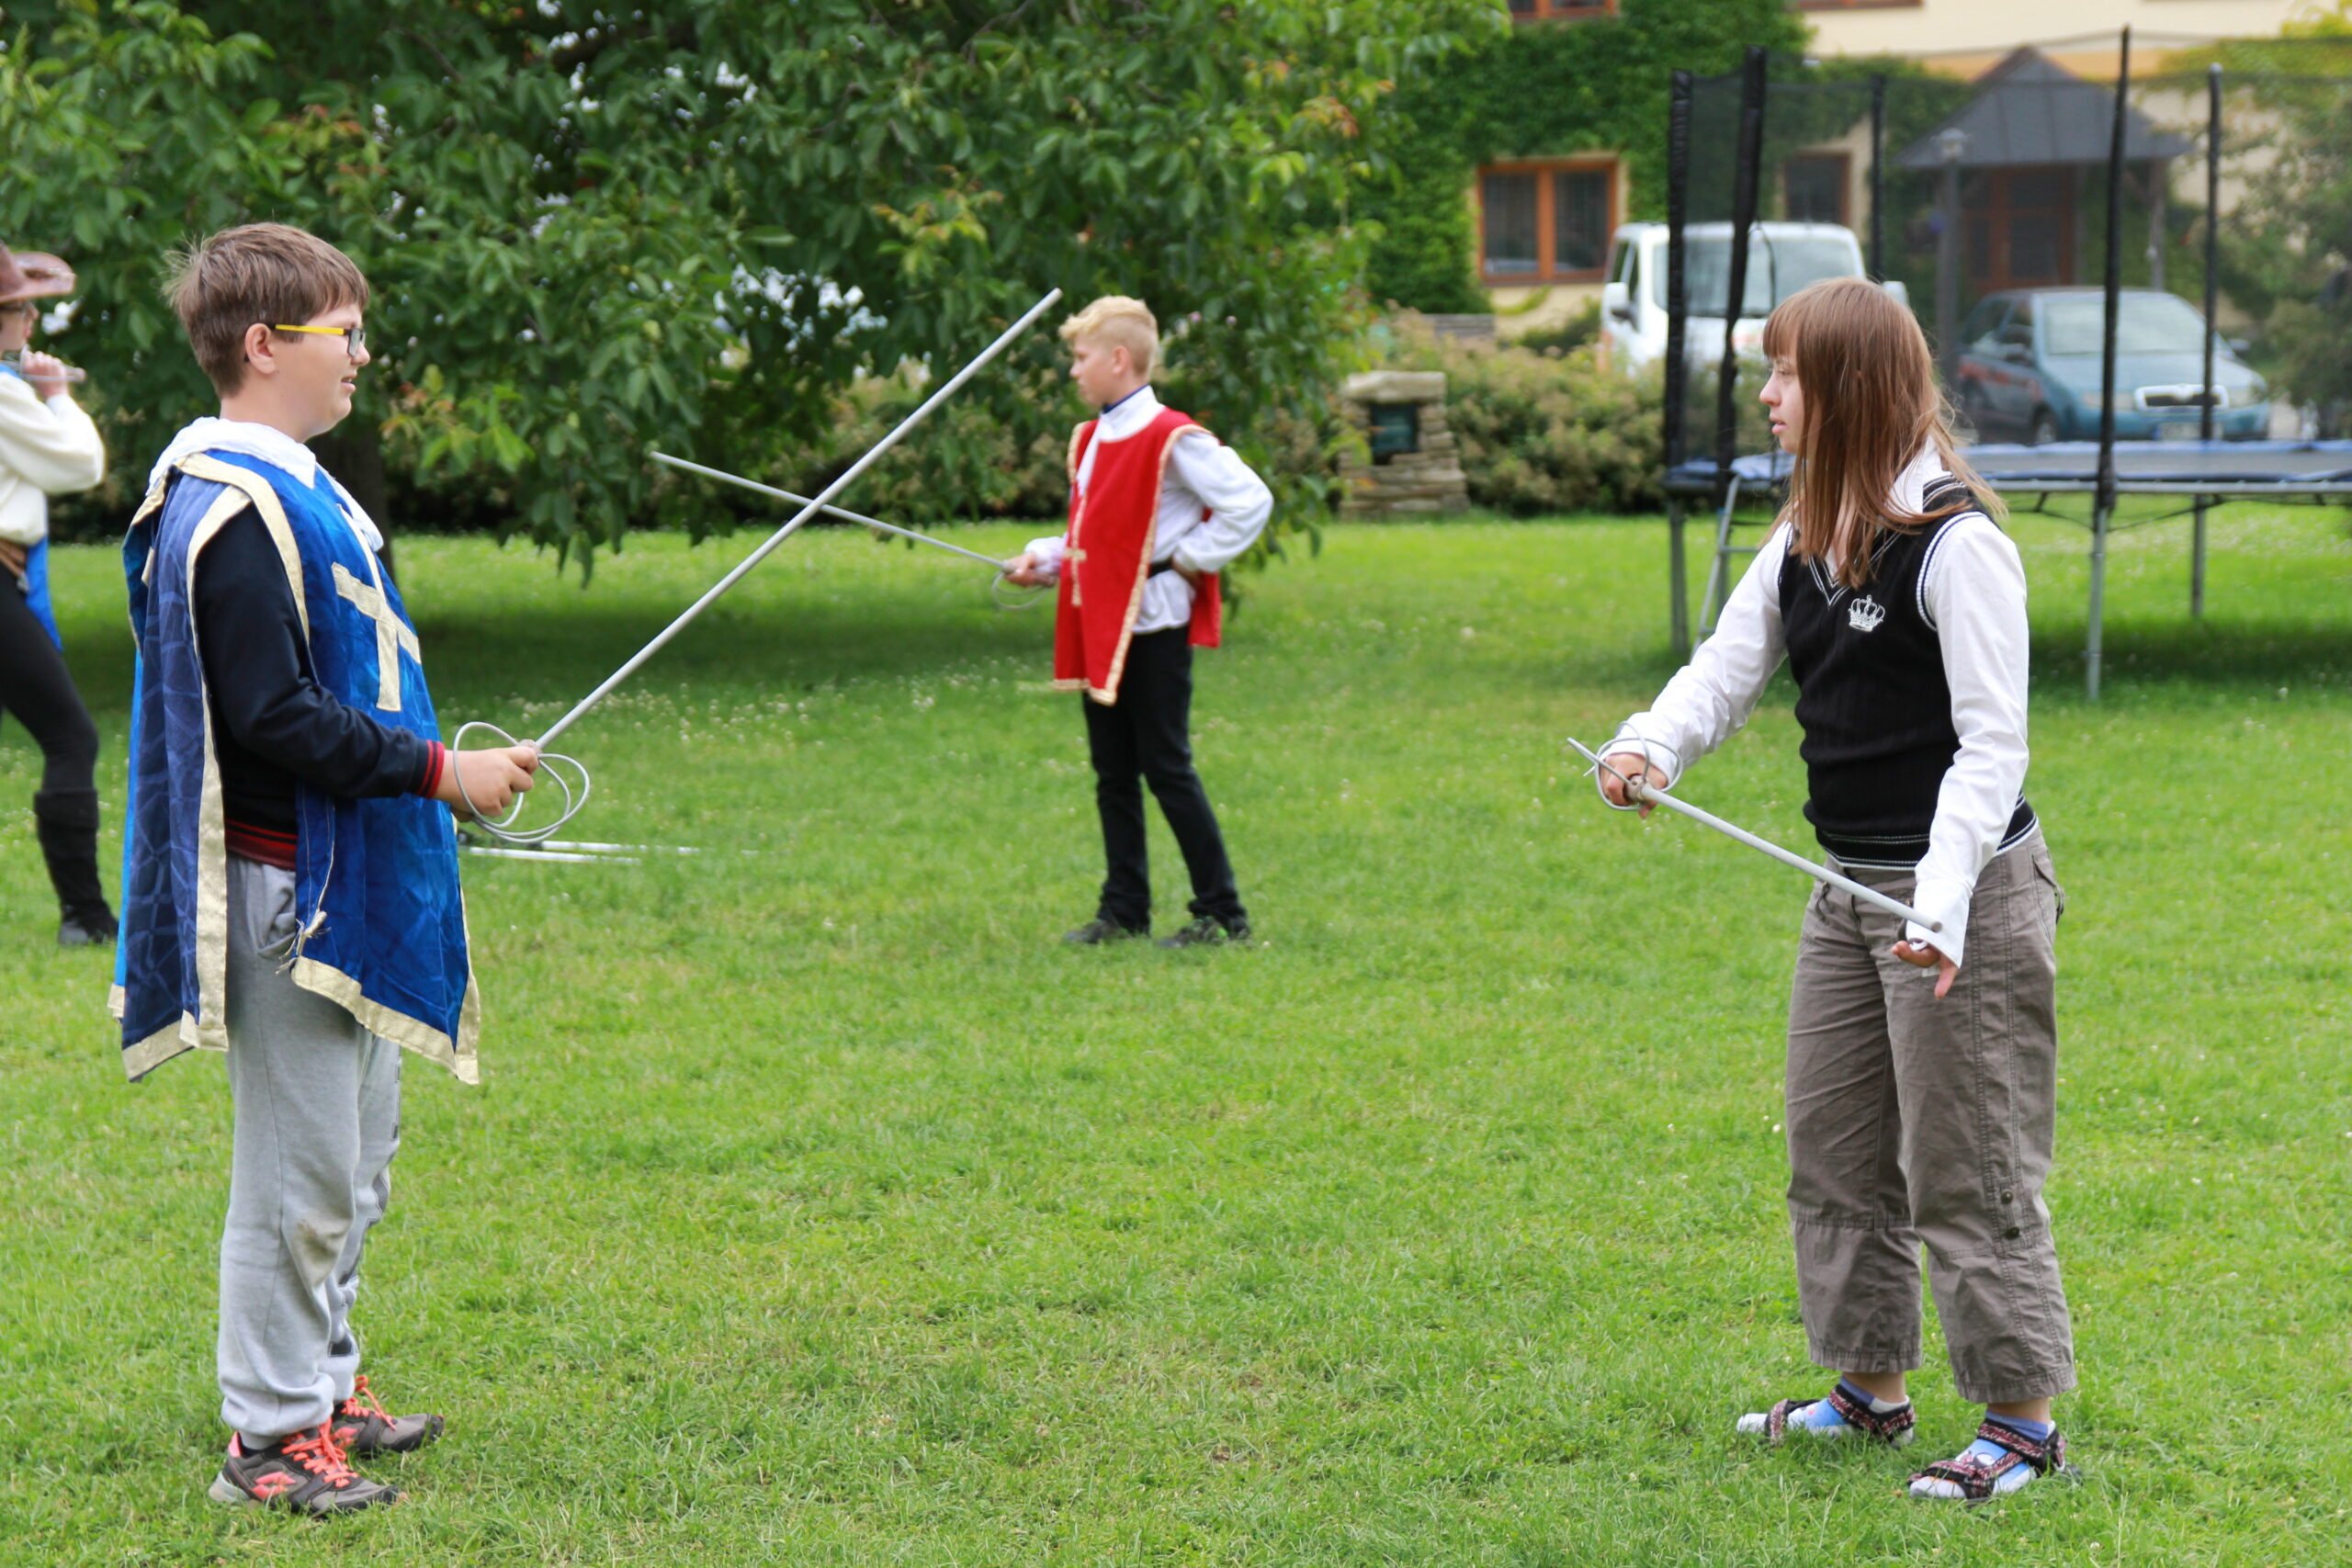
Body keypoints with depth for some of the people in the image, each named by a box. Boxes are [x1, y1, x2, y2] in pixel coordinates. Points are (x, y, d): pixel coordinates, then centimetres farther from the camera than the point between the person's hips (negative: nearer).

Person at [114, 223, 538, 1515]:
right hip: (284, 887, -11)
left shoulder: (286, 487, 13)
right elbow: (273, 717, -25)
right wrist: (439, 770, -19)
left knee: (354, 1160, 19)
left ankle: (324, 1384, 31)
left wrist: (431, 765, 14)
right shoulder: (236, 512, -20)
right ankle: (272, 1436, 7)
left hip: (338, 880, 11)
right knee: (301, 1168, -3)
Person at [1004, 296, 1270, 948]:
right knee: (1113, 774, 11)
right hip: (1101, 626, 8)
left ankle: (1222, 912, 2)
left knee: (1166, 768, -5)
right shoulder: (1090, 440, 14)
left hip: (1154, 625, -8)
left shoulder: (1171, 440, -13)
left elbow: (1250, 501, -16)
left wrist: (1187, 558, -13)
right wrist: (1044, 558, 7)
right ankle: (1124, 910, 18)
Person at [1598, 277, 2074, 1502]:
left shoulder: (1956, 544, -17)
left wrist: (1941, 903, -30)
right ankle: (1870, 1386, 29)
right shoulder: (1806, 544, 9)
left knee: (1965, 1169, -3)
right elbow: (1730, 663, 5)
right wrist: (1652, 745, -18)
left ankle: (2023, 1417, 8)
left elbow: (1992, 742, -20)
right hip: (1849, 891, 9)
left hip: (1966, 893, -9)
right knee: (1832, 1148, 16)